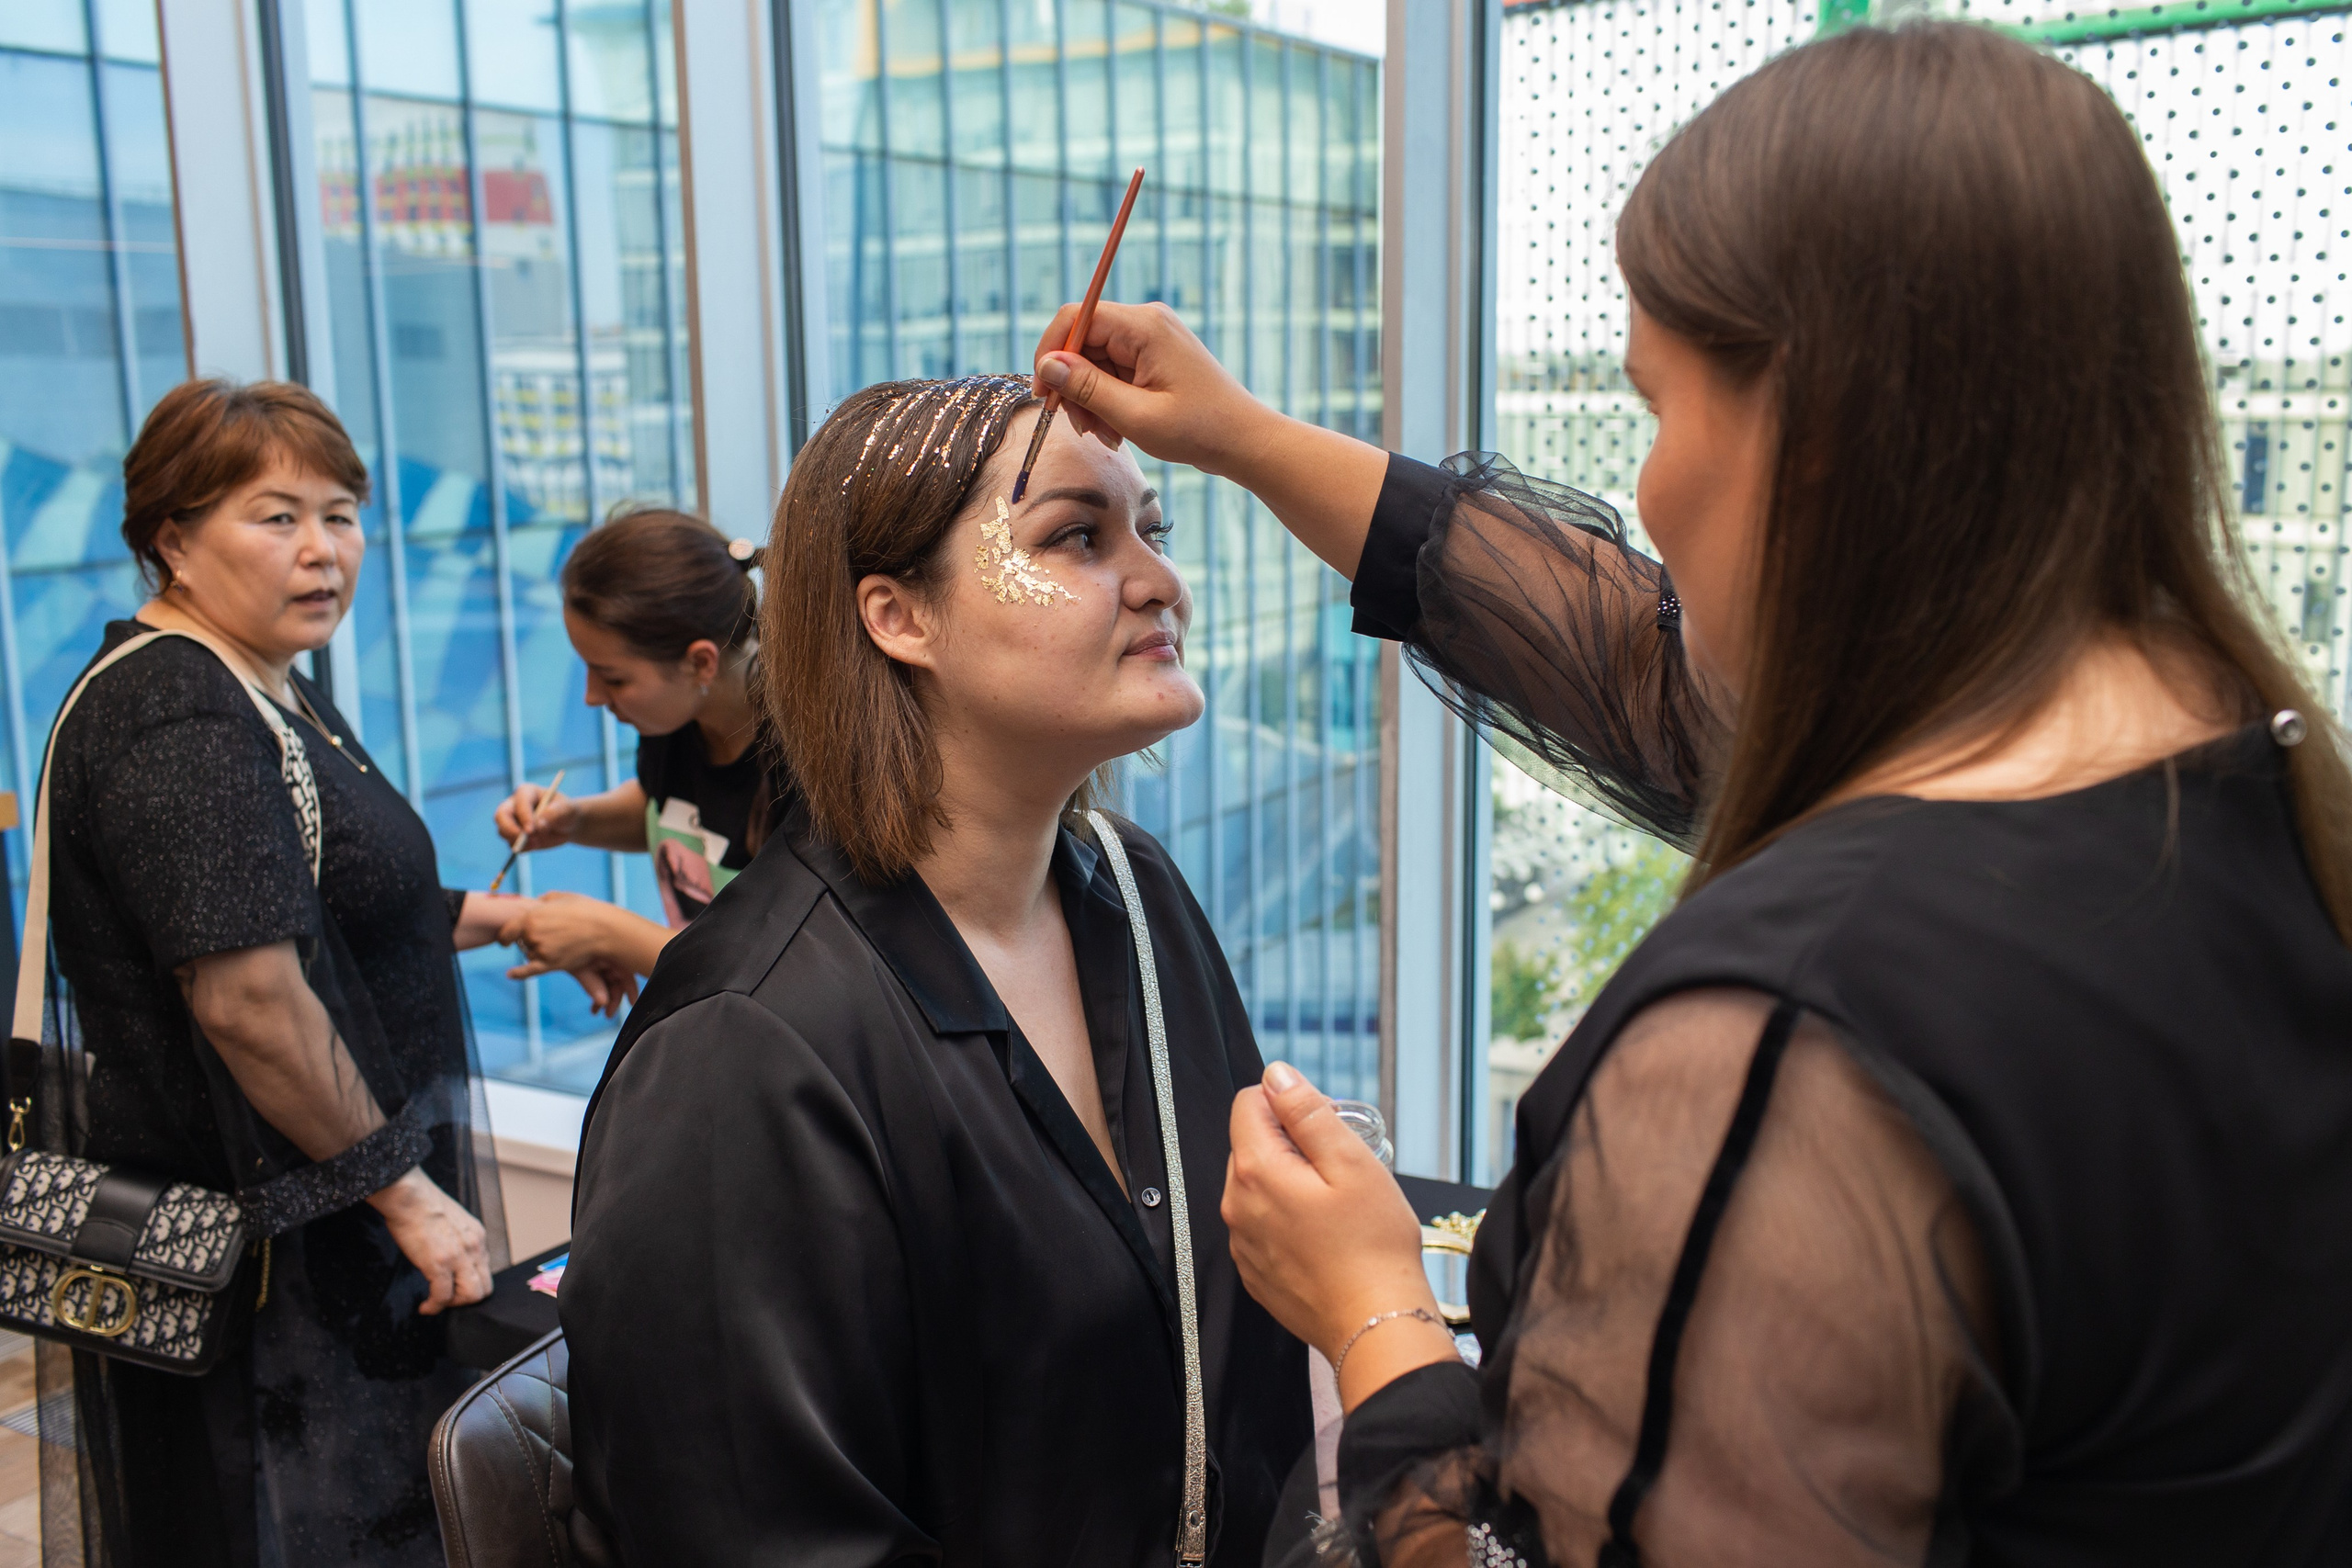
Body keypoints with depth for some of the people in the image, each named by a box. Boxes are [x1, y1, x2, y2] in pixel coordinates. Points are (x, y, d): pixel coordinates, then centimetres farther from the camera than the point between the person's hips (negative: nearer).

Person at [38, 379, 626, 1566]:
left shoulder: (265, 689, 12)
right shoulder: (175, 721, -22)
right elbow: (248, 995, -29)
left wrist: (493, 917, 15)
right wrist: (407, 1194, -23)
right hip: (254, 1243, -10)